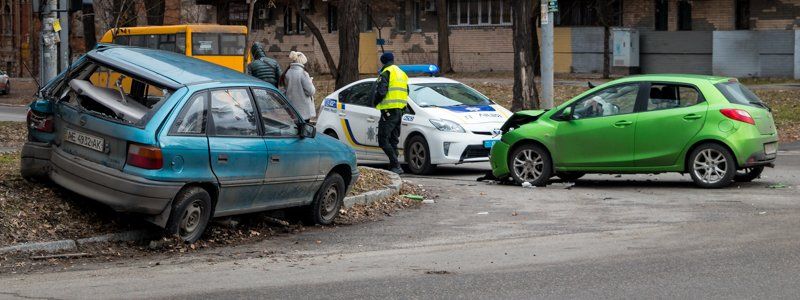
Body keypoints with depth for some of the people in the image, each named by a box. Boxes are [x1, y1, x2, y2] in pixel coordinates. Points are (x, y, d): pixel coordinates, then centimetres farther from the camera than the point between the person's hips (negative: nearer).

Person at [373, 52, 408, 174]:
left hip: (389, 110, -9)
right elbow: (407, 92, 21)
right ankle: (394, 166, 12)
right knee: (393, 140, 14)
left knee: (383, 140, -9)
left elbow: (381, 91, -18)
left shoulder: (386, 73, -9)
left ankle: (396, 166, -18)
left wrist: (376, 102, -2)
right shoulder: (402, 73, 19)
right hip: (400, 111, 9)